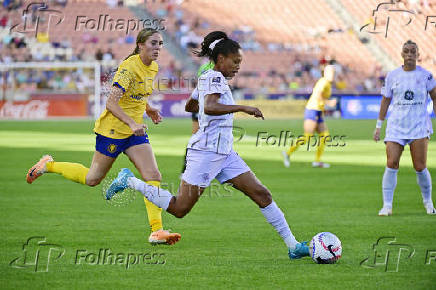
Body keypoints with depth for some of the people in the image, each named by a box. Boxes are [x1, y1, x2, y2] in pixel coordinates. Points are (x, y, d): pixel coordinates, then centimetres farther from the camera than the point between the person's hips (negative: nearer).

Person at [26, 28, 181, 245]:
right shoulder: (129, 67, -21)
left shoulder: (153, 68, 5)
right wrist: (132, 123, -37)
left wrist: (149, 110, 9)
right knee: (92, 179, 7)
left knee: (153, 176, -9)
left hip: (135, 130, 7)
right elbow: (111, 103, -27)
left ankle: (156, 231, -11)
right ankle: (48, 165, 29)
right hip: (112, 129, -7)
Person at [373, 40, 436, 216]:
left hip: (419, 127, -1)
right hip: (396, 127, 1)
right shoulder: (392, 76, 6)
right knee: (391, 164, -11)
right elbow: (385, 101, 13)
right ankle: (387, 205, -7)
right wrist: (379, 126, 12)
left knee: (420, 167, -5)